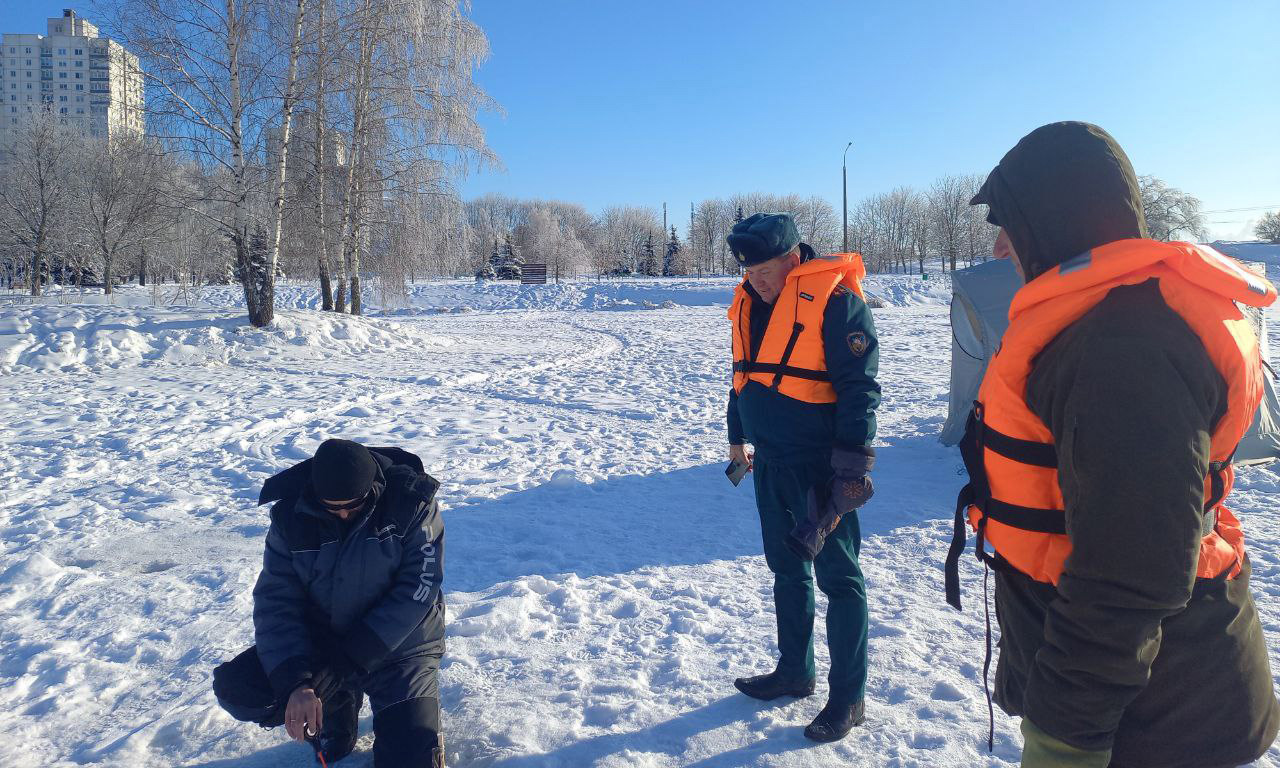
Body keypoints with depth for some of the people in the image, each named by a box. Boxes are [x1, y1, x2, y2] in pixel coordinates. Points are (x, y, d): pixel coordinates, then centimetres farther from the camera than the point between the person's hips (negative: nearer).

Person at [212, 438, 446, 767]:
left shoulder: (411, 503, -20)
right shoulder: (292, 514, -11)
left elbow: (417, 589, -21)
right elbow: (275, 601, -14)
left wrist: (348, 661, -24)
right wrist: (294, 681, -28)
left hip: (399, 649, -3)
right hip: (320, 640, 3)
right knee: (235, 688, -18)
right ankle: (337, 704, 7)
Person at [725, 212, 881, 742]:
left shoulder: (834, 301, -16)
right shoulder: (750, 303, 8)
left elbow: (859, 389, -18)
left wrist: (852, 466, -20)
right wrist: (738, 436, 24)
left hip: (819, 468, -8)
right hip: (771, 462, 8)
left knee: (837, 578, 4)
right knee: (787, 569, 19)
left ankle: (847, 698, 18)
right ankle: (795, 672, 36)